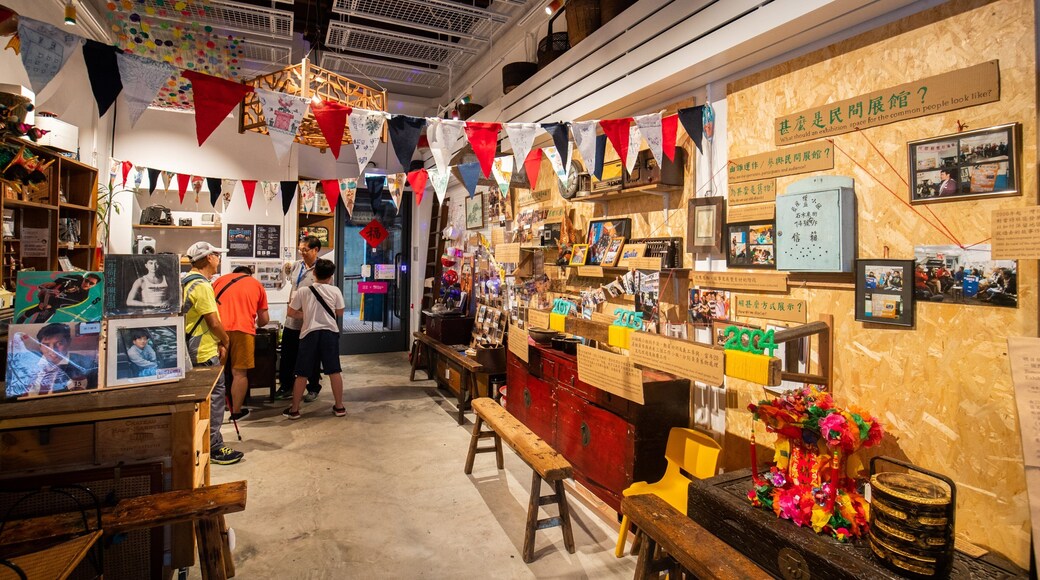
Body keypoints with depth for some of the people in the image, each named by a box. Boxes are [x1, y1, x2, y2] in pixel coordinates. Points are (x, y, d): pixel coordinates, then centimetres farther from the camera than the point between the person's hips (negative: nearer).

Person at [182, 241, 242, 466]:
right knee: (214, 398, -4)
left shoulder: (188, 281, 15)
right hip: (205, 352, -11)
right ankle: (214, 449, 2)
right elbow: (214, 323, -20)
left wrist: (218, 343, 15)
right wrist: (225, 340, -2)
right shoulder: (201, 285, -19)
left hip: (195, 348, 11)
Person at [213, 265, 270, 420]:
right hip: (242, 330, -2)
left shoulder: (220, 279, 22)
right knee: (239, 373, 5)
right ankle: (236, 411, 10)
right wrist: (256, 324, 37)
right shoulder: (257, 284, 17)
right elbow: (264, 320, 16)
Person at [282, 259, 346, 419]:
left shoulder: (303, 292, -2)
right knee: (334, 371, 7)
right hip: (330, 333, 0)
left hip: (309, 333, 0)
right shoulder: (335, 291, -2)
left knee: (302, 374, 7)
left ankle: (294, 409, 15)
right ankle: (339, 407, 13)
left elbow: (291, 313, 3)